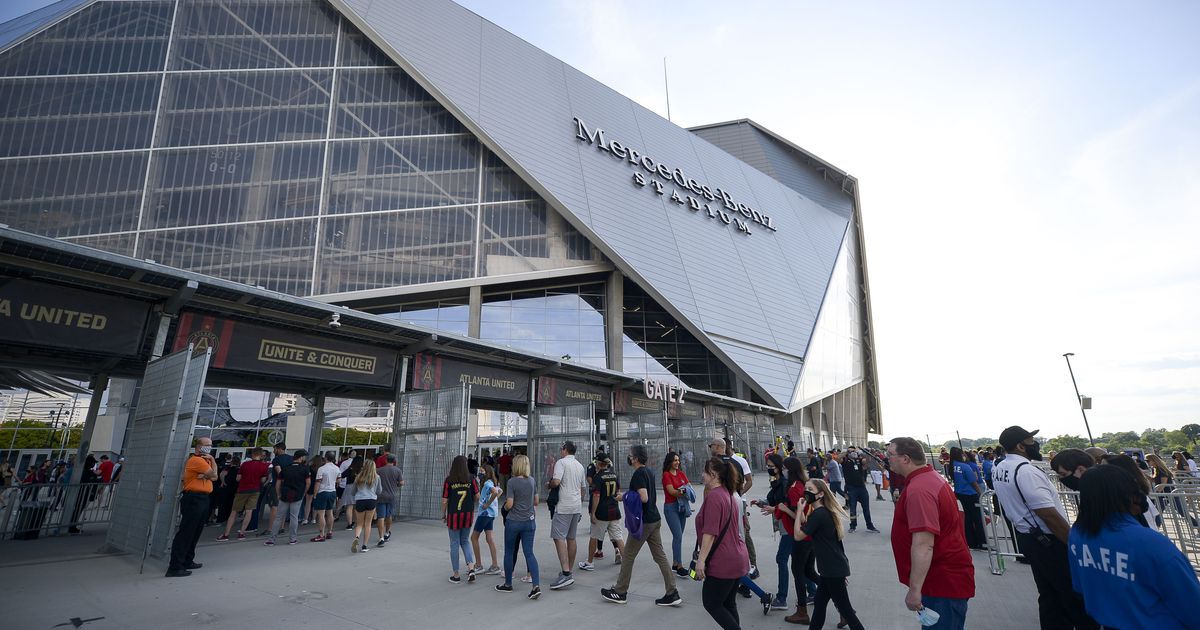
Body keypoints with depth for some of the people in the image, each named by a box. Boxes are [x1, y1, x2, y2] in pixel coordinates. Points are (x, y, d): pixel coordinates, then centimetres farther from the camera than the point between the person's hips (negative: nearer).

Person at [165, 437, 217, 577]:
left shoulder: (204, 460, 16)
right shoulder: (197, 460, -12)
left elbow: (214, 477, 8)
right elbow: (213, 475, -10)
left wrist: (207, 470, -12)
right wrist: (212, 460, 1)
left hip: (202, 499, 10)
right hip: (194, 498, -10)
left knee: (195, 532, 16)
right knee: (185, 532, -9)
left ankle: (187, 561, 25)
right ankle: (175, 567, -8)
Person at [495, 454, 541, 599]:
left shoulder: (512, 482, -13)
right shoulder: (532, 481, 3)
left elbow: (509, 504, -16)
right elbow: (536, 501, 11)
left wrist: (505, 507, 5)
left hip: (513, 521, -4)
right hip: (529, 521, 4)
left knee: (509, 553, 13)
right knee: (529, 553, 4)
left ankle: (508, 584, 26)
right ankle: (536, 586, -8)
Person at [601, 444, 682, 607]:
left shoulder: (638, 474, -17)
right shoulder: (648, 472, 12)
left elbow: (643, 498, -26)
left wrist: (625, 496, -13)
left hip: (643, 522, -9)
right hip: (655, 520, 9)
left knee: (628, 556, 4)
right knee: (660, 556, 9)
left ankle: (620, 592, 15)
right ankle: (672, 594, 8)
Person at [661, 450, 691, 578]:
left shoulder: (681, 473, 10)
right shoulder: (666, 475, -9)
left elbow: (689, 486, 4)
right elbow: (671, 491, -17)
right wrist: (683, 492, -25)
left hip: (682, 506, 7)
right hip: (671, 507, -7)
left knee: (677, 536, 11)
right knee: (678, 536, -11)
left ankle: (674, 564, 20)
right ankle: (679, 566, -7)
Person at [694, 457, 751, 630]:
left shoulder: (714, 496, -19)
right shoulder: (729, 494, 10)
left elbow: (710, 533, -24)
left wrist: (701, 560, -22)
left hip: (723, 562, -9)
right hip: (737, 558, 9)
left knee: (711, 603, 3)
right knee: (728, 604, 16)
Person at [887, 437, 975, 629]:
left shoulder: (919, 490, -26)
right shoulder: (930, 477, 7)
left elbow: (923, 545, -30)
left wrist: (914, 590, -29)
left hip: (944, 583, -10)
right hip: (946, 577, 10)